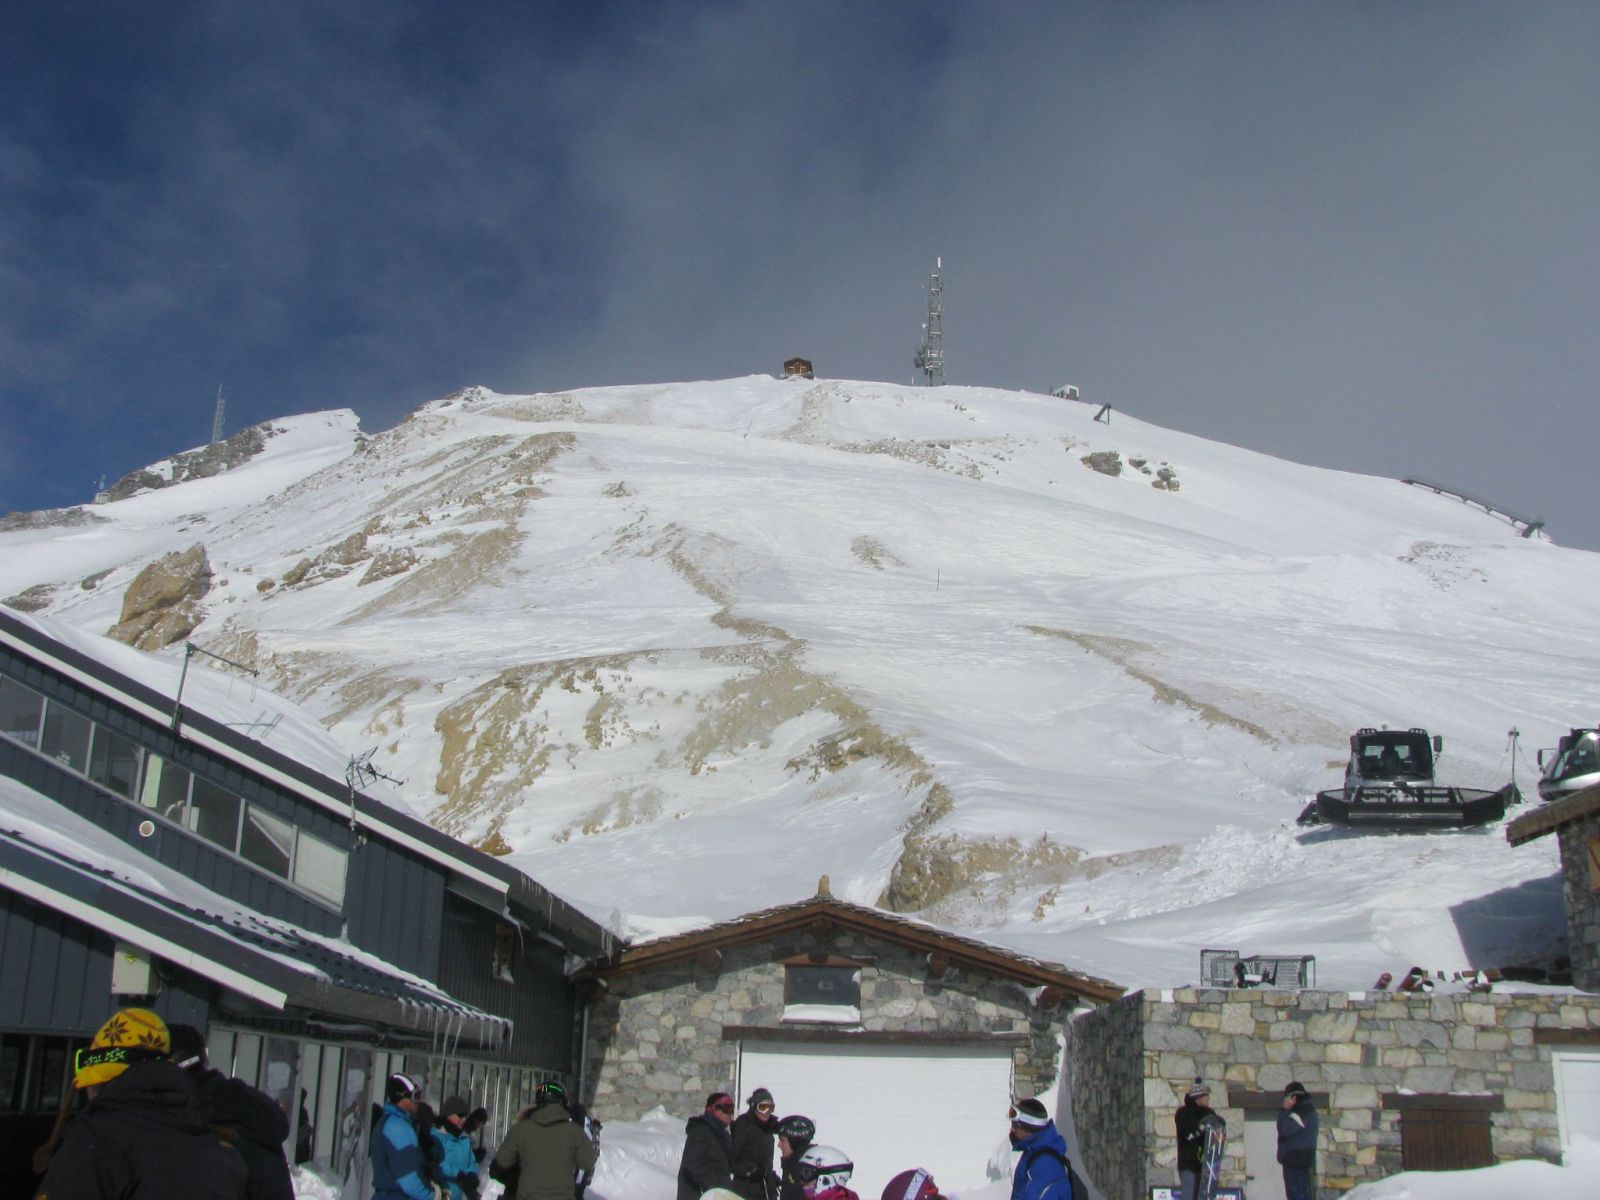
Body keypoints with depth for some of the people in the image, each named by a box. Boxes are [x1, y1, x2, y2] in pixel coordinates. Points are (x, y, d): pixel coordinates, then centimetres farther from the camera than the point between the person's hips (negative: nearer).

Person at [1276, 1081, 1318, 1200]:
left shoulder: (1300, 1113, -16)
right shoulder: (1308, 1111, 16)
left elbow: (1284, 1130, -22)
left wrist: (1284, 1110, -15)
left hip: (1295, 1162, -10)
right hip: (1303, 1160, 10)